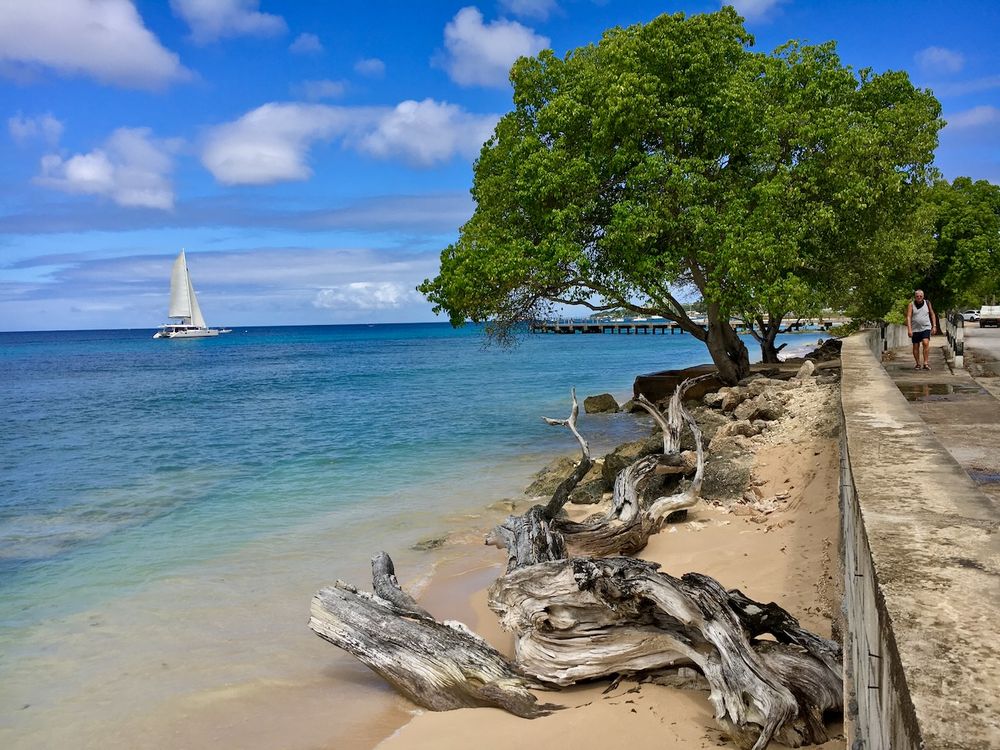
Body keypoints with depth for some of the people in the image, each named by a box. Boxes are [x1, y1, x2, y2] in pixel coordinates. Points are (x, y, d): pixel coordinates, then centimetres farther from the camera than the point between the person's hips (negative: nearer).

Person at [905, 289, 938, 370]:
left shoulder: (927, 303, 5)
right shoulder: (911, 305, -2)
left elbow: (932, 315, 13)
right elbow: (908, 317, -9)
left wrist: (934, 326, 6)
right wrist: (909, 329, -19)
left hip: (926, 328, 0)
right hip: (915, 329, 0)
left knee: (926, 343, -19)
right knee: (916, 347, 6)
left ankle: (926, 363, -18)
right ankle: (918, 364, 20)